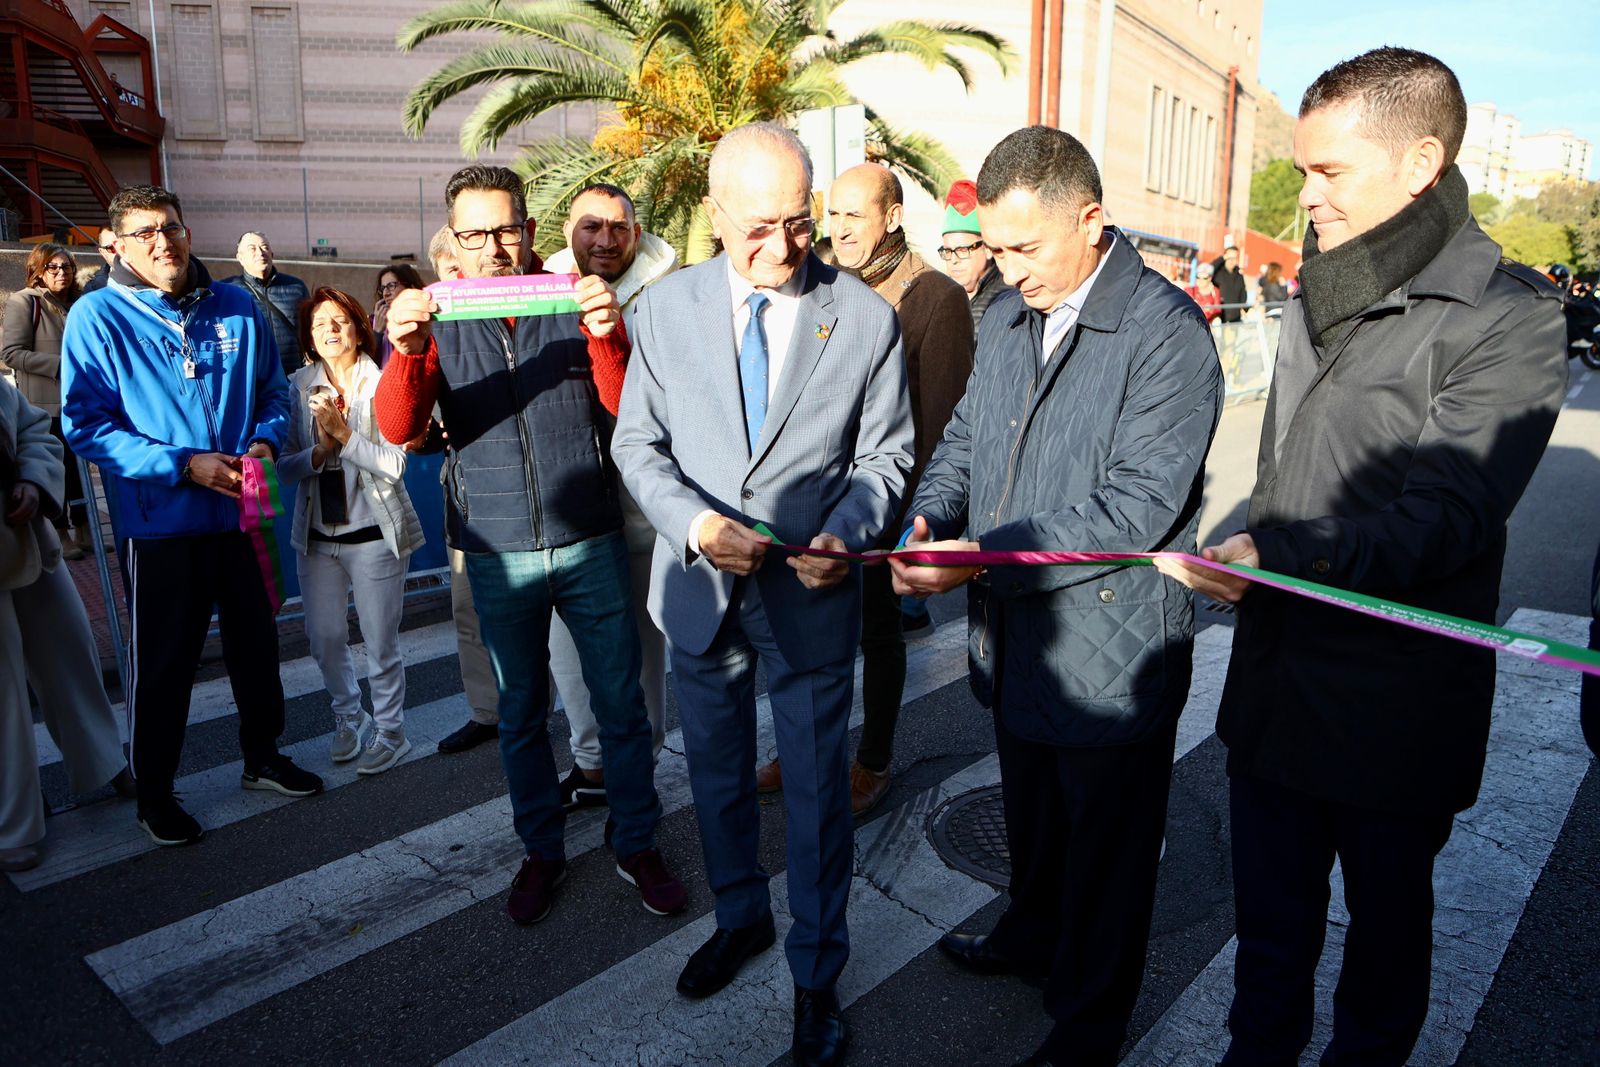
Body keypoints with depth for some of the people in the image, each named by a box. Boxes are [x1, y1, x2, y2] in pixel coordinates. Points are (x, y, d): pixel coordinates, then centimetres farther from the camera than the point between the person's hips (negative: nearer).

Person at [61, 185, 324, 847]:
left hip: (242, 513, 4)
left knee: (257, 644, 16)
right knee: (163, 664, 8)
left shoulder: (237, 307, 3)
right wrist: (183, 465, -20)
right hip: (159, 524, -3)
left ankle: (263, 758, 37)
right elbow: (86, 425, -11)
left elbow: (274, 389, 12)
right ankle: (154, 792, 28)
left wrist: (266, 439, -9)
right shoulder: (97, 317, -8)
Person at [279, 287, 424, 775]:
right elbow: (286, 468, -2)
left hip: (373, 534, -3)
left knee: (381, 643, 2)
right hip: (317, 534, 4)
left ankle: (391, 732, 22)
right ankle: (348, 716, 37)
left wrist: (343, 432, -21)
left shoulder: (382, 386, -7)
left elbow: (394, 465, -14)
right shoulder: (299, 387, 1)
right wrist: (320, 450, -19)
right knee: (324, 639, 12)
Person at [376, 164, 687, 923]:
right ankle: (543, 850, 33)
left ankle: (637, 846, 26)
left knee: (621, 703, 7)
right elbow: (399, 427, -12)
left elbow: (625, 404, -10)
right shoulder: (437, 320, 2)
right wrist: (406, 351, -31)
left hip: (590, 541, 0)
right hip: (498, 553, 1)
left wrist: (607, 338, -30)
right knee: (521, 711, 14)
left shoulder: (571, 302, 0)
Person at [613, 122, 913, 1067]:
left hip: (811, 598, -2)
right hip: (701, 588, 3)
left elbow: (885, 456, -1)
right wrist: (695, 523, -16)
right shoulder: (667, 307, -2)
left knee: (817, 791, 9)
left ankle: (818, 977, 32)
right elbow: (639, 442, 2)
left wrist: (845, 535, -20)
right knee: (718, 774, 20)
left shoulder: (866, 318, -6)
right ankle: (742, 917, 47)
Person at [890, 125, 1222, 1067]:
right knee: (1031, 816, 27)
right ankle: (1033, 940, 53)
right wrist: (931, 516, -6)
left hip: (1112, 652, -7)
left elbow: (1135, 508, -24)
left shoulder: (1167, 331, -18)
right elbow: (967, 437, 14)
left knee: (1106, 848, 13)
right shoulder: (1007, 316, 7)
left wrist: (985, 554, -27)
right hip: (1017, 635, 7)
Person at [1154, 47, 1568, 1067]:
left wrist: (1284, 557, -31)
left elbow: (1449, 513, -20)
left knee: (1385, 916, 16)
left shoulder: (1508, 316, -12)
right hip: (1275, 677, 6)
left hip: (1397, 708, -6)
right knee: (1269, 913, 18)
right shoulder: (1319, 300, 11)